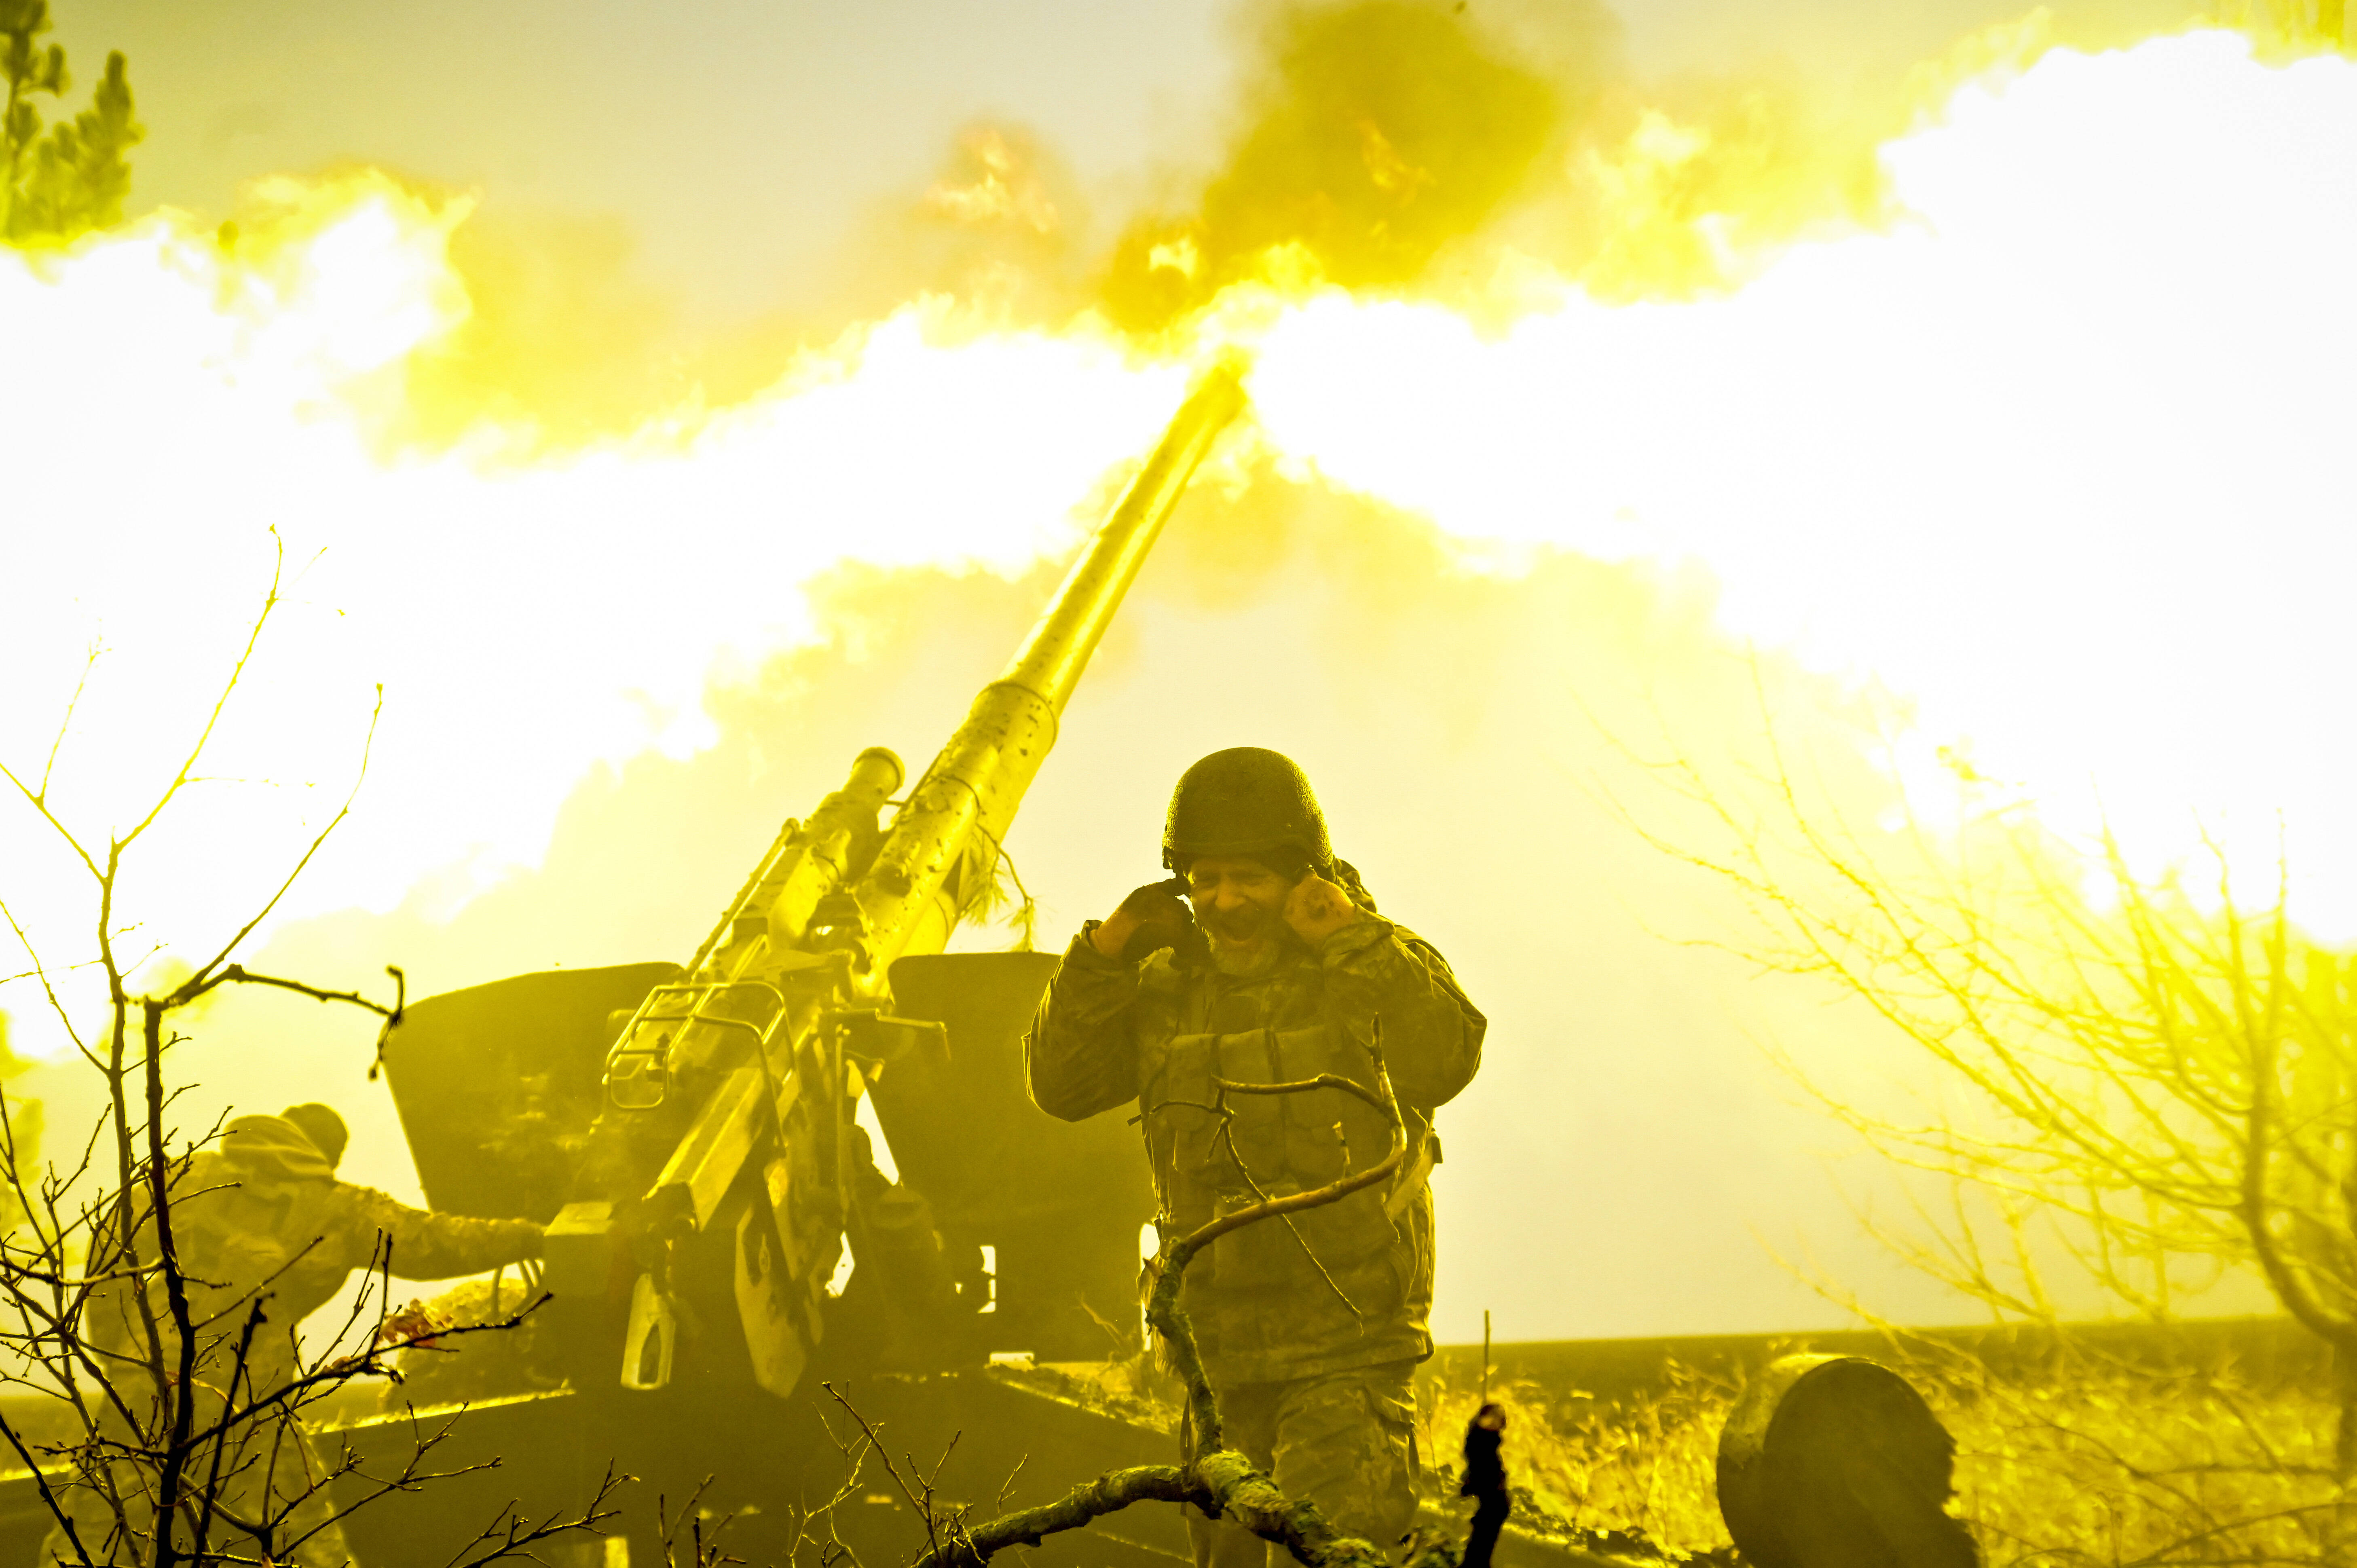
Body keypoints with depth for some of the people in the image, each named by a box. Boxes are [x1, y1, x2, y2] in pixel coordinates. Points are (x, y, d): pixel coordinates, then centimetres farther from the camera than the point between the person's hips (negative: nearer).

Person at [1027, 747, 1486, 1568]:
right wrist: (1102, 955, -8)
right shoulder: (1168, 987, 9)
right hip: (1220, 1343, 5)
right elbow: (1060, 1085, 4)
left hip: (1347, 1351, -5)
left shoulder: (1379, 964, 0)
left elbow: (1445, 1061, -19)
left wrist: (1353, 941, -22)